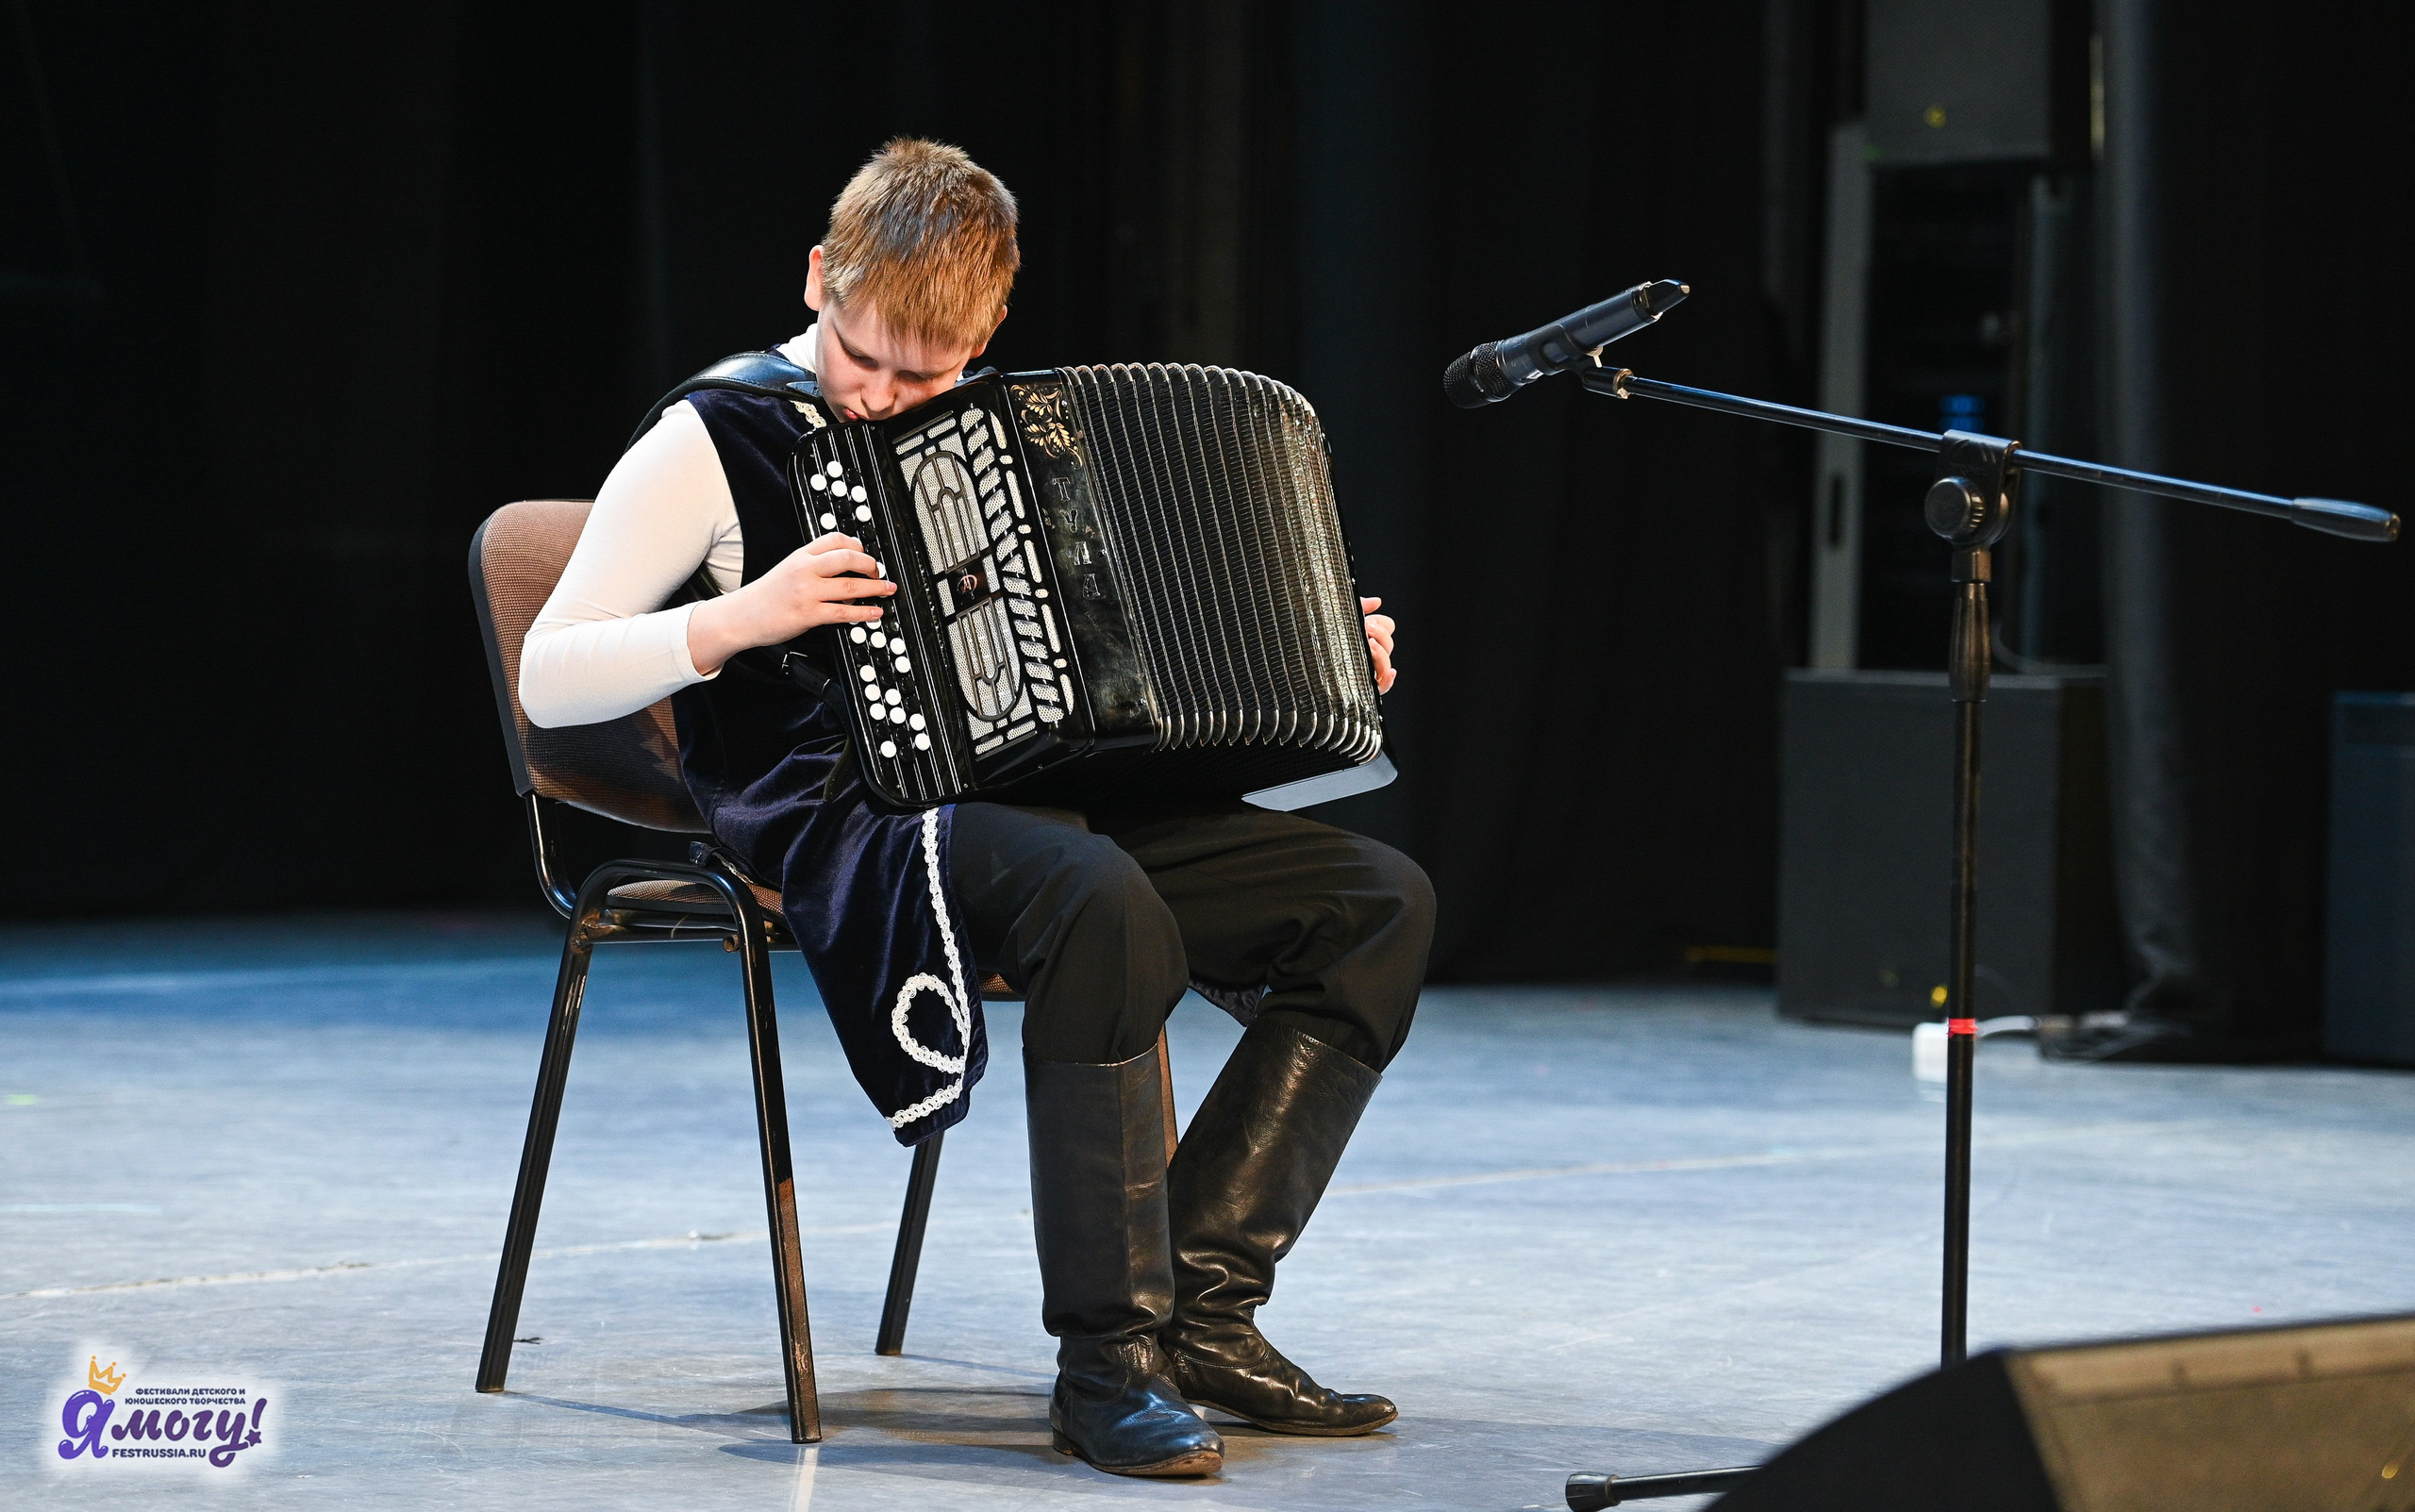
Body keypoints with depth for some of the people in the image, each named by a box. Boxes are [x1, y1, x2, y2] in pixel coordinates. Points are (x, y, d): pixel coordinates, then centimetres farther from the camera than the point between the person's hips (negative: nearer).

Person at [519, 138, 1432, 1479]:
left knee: (1378, 901, -9)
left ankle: (1204, 1306, -10)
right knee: (1101, 904, -39)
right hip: (843, 818, -7)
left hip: (1036, 799, 7)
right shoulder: (718, 439, -1)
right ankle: (1107, 1359, -29)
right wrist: (740, 620, -21)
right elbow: (546, 679, -6)